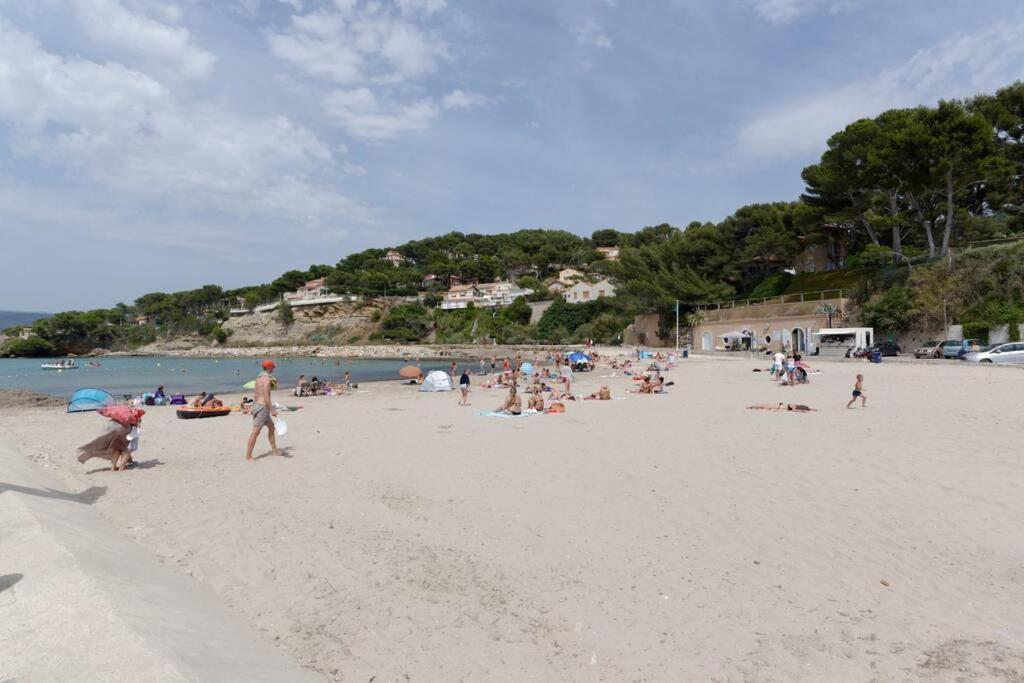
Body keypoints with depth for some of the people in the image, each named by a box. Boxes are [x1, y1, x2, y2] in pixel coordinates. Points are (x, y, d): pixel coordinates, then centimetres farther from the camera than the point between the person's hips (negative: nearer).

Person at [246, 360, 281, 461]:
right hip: (262, 407, -10)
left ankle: (275, 451, 22)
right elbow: (266, 396, -22)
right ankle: (248, 456, -5)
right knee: (256, 432, -7)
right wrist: (272, 409, -22)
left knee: (271, 427, 17)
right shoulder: (267, 378, -15)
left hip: (257, 404, 10)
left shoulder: (259, 377, 14)